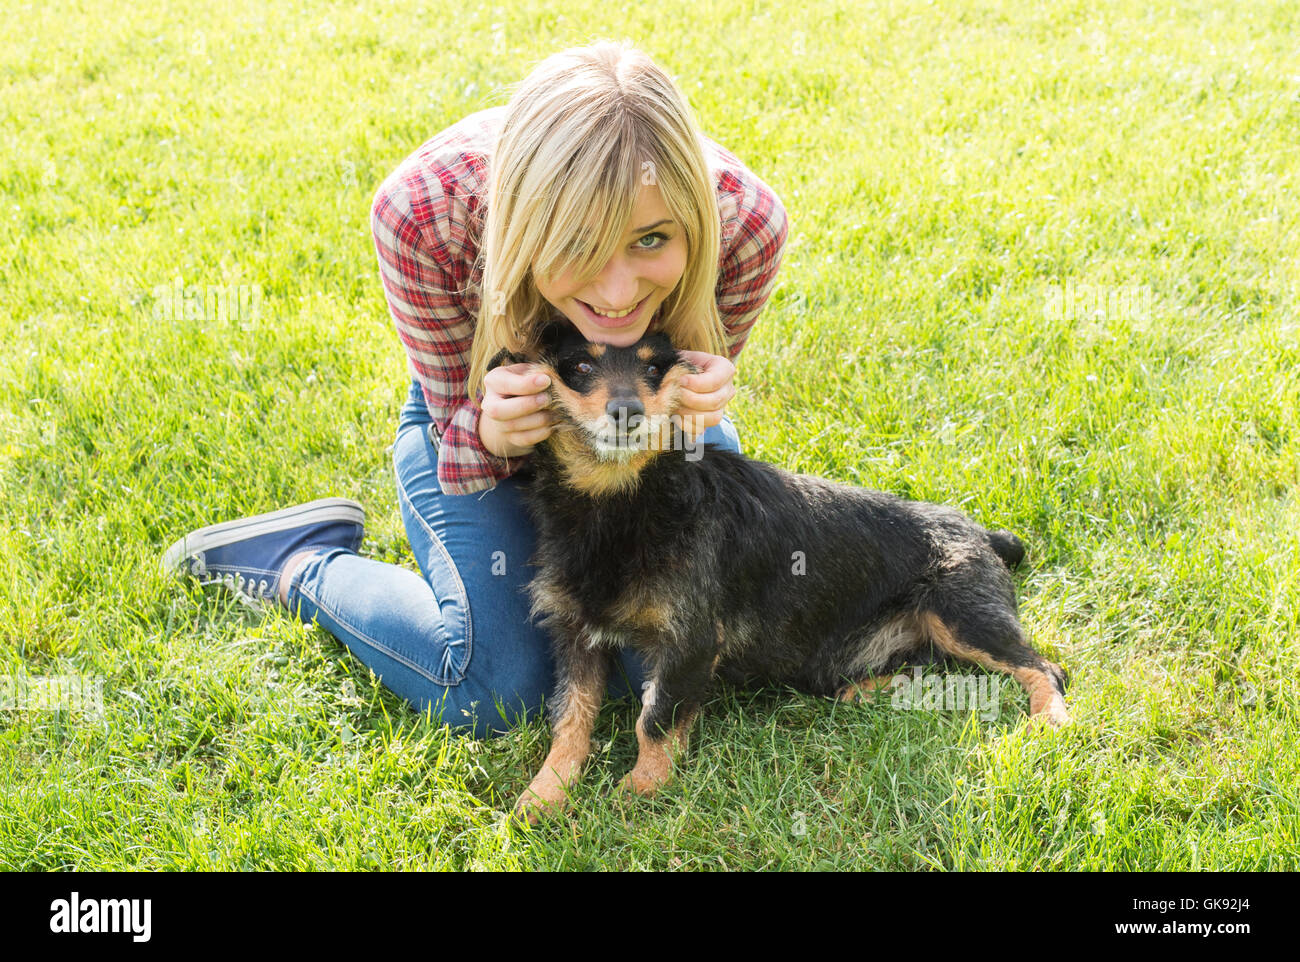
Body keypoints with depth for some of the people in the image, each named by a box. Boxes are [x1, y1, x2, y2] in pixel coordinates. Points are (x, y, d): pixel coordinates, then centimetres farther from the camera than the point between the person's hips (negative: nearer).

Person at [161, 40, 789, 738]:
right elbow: (457, 419, -22)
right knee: (492, 693, -12)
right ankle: (302, 562, 14)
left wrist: (692, 408, -42)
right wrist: (490, 431, -48)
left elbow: (692, 397, -16)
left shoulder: (745, 221, -37)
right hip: (465, 403, -2)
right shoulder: (421, 214, -40)